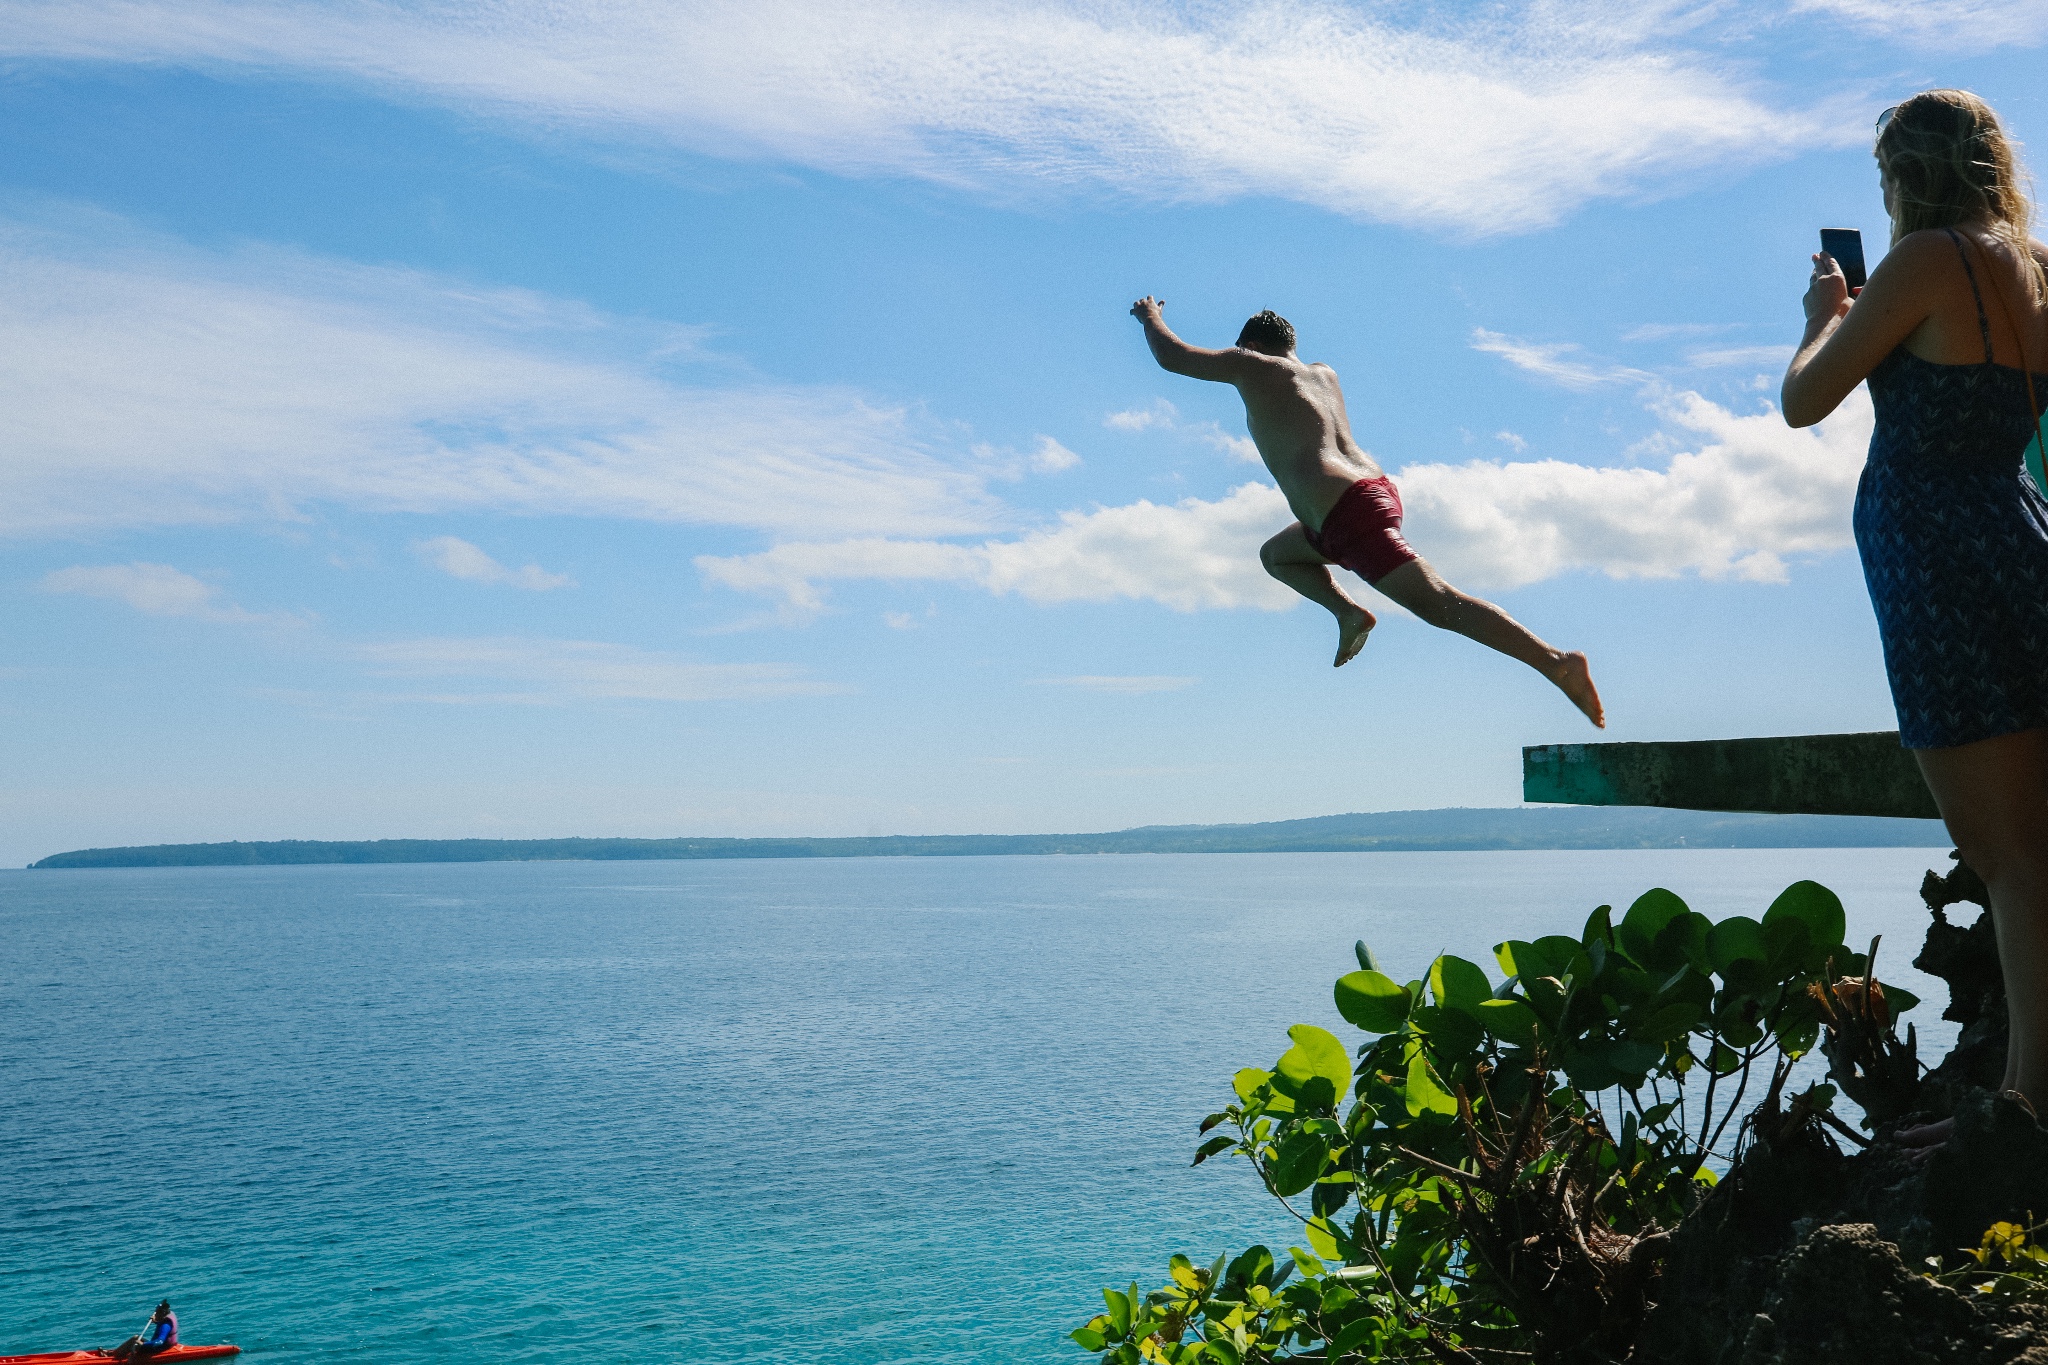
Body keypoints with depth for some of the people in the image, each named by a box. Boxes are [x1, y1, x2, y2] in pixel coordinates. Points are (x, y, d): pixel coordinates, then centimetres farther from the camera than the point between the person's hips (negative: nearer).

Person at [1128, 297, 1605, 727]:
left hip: (1348, 512, -9)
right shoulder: (1324, 373, 25)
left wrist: (1151, 316, 32)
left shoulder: (1253, 366, 5)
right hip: (1380, 491, 9)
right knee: (1276, 554, 30)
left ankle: (1557, 663, -26)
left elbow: (1171, 357, 13)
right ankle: (1348, 612, 7)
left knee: (1441, 605, -16)